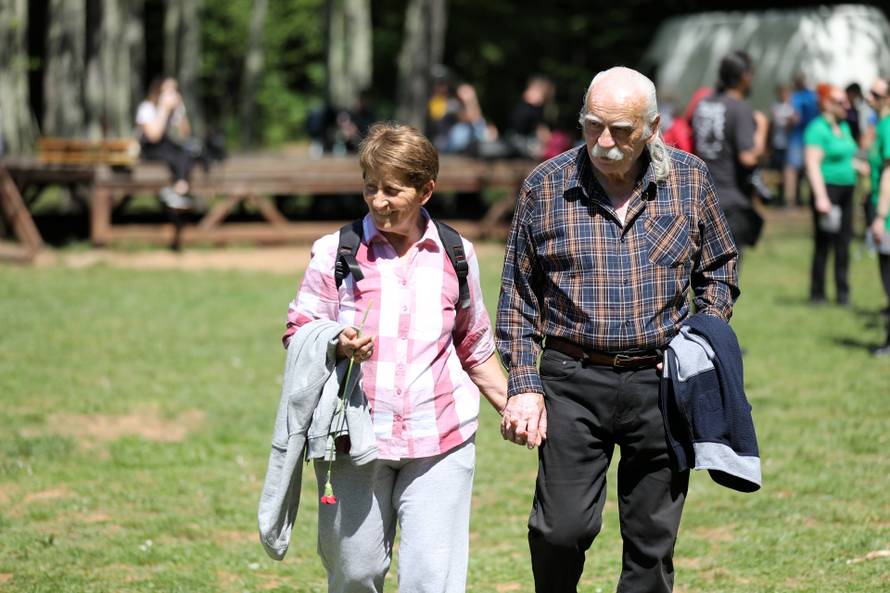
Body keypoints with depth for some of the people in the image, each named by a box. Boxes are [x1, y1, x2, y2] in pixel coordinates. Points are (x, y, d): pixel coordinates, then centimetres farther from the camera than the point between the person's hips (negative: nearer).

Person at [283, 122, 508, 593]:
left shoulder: (456, 255, 11)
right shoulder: (336, 251, 4)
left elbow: (475, 347, 23)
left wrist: (513, 408, 20)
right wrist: (337, 347, -16)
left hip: (439, 440, 1)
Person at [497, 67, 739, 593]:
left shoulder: (690, 180, 3)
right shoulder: (545, 187, 1)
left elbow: (720, 270, 16)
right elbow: (518, 297, 6)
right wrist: (523, 385, -1)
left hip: (662, 384, 1)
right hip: (572, 383, -1)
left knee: (653, 540, 5)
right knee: (562, 529, -10)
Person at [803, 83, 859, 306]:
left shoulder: (844, 126, 15)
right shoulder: (818, 129, -11)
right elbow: (813, 164, -18)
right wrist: (821, 197, -23)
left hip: (846, 189, 8)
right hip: (827, 188, -8)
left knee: (843, 244, 8)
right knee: (823, 244, -3)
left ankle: (843, 293, 14)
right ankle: (817, 294, 5)